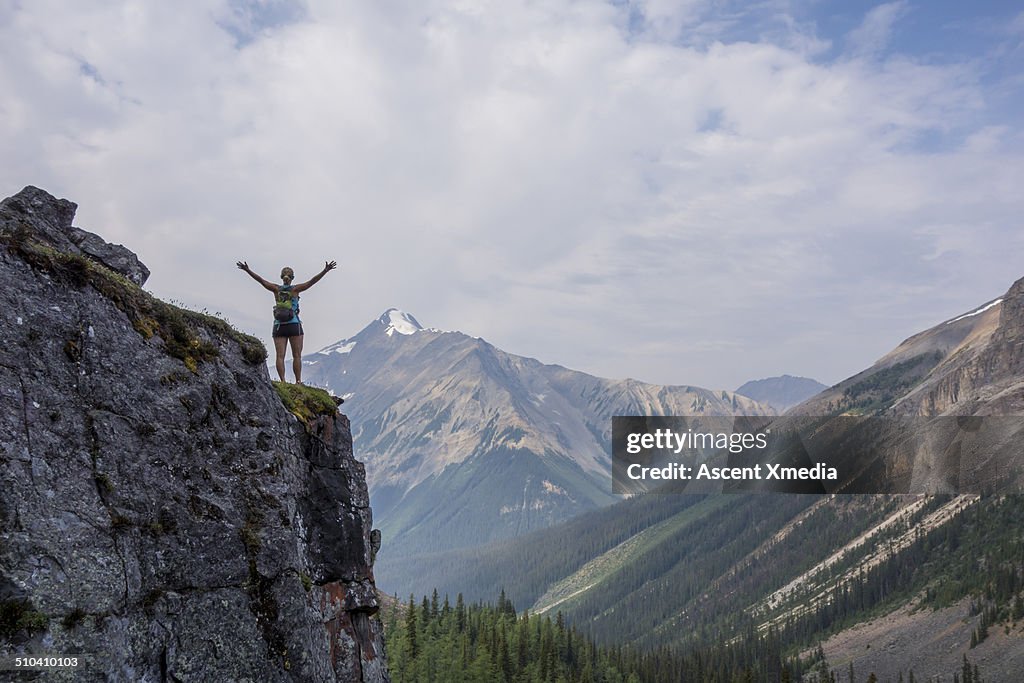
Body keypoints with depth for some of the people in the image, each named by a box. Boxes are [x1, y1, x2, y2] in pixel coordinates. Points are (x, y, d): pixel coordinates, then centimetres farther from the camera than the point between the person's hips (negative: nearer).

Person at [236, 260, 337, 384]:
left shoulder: (276, 289, 3)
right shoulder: (295, 289, -3)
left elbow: (261, 280, -1)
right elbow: (312, 281, -10)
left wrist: (247, 270, 4)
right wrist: (325, 271, -13)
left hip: (279, 326, 2)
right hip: (294, 325, -2)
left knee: (280, 356, -1)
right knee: (297, 356, 2)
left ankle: (282, 381, -9)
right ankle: (298, 381, -3)